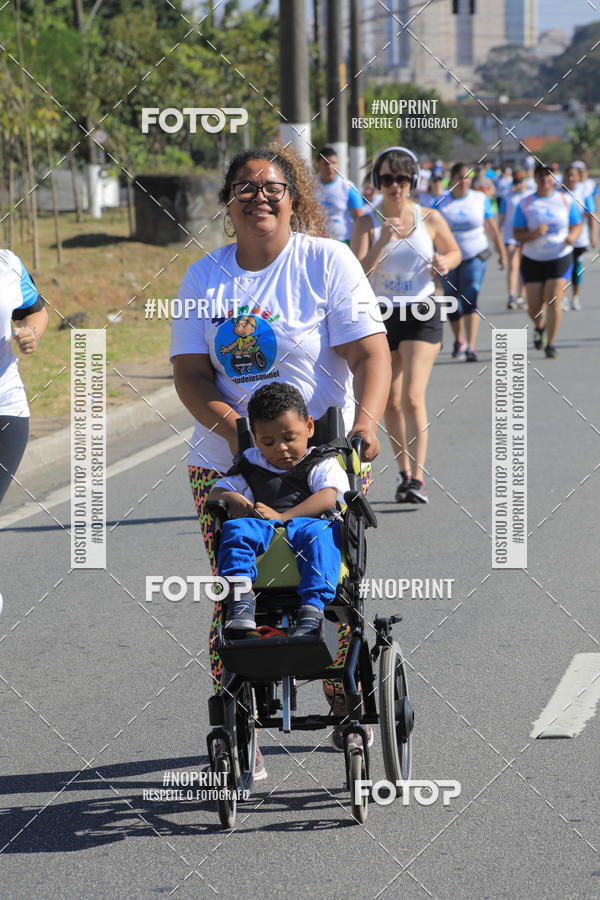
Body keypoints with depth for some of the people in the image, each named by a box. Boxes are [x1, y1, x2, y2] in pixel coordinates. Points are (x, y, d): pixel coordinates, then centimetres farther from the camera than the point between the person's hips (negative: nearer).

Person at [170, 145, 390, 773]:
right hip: (225, 462, 2)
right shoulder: (204, 278, 7)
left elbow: (368, 353, -8)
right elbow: (190, 374, 1)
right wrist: (233, 428, -17)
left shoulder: (327, 262, -2)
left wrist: (365, 422, -26)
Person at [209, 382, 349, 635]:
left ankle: (313, 607, -52)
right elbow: (214, 494, 25)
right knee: (235, 529, -29)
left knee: (318, 533, -38)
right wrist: (231, 498, -2)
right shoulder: (251, 466, 27)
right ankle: (240, 598, -43)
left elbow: (328, 497, -4)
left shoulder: (322, 464, 15)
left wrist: (283, 516, -15)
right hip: (263, 532, 3)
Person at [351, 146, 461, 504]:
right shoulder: (368, 224, -3)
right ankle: (404, 473, 22)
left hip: (421, 314, -1)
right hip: (380, 316, 2)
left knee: (413, 396, -14)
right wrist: (383, 243, -25)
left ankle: (418, 478, -16)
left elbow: (455, 252, 16)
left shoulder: (430, 219, 0)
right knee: (392, 402, 8)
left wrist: (445, 262, -6)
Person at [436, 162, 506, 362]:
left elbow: (492, 228, 10)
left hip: (476, 257, -1)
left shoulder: (481, 199, 1)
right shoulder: (441, 203, -3)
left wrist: (501, 252, 13)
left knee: (470, 300, -15)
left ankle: (471, 346, -19)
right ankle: (459, 339, 35)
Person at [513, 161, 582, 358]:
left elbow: (577, 226, 7)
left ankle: (551, 344, -2)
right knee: (534, 307, 3)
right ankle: (539, 327, 38)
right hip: (533, 259, 1)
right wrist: (534, 233, -24)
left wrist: (572, 236, -16)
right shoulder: (525, 204, -2)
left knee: (553, 302, -13)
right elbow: (517, 235, -5)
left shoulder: (566, 201, 1)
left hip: (560, 258, -1)